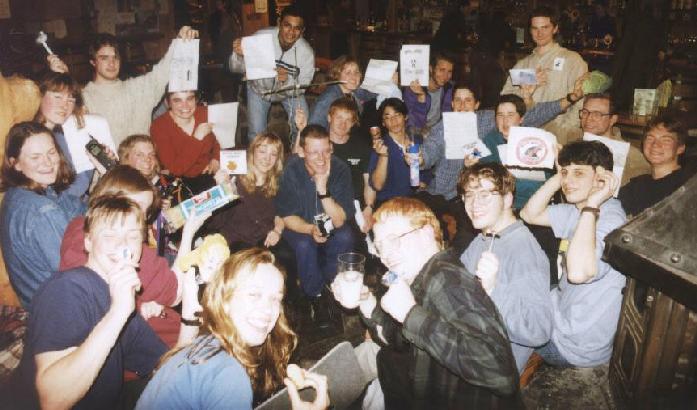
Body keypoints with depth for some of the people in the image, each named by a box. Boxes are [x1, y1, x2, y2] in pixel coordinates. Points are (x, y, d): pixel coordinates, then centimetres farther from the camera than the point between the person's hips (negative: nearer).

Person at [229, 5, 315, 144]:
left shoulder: (307, 52, -27)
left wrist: (287, 80, -45)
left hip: (290, 89, 1)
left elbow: (301, 88, -22)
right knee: (256, 134, -5)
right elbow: (237, 69, -24)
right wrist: (239, 55, -47)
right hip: (259, 88, -1)